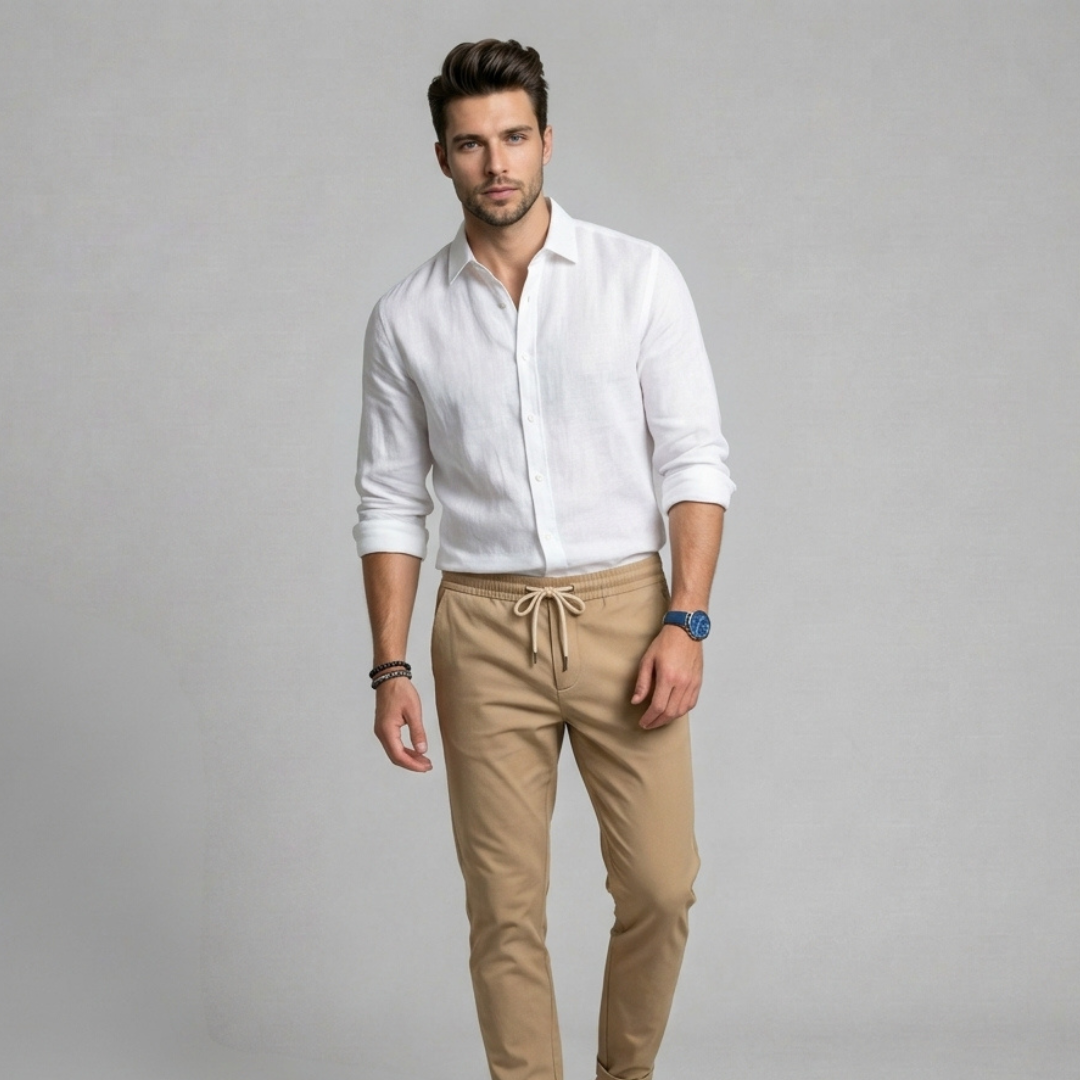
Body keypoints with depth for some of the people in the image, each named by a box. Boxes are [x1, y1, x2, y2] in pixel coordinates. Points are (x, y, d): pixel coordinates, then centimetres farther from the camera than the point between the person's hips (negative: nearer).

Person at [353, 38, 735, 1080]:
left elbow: (694, 458, -3)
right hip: (483, 631, 1)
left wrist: (685, 621, -13)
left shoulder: (638, 276, -1)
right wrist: (390, 670, 0)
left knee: (658, 885, 1)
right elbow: (391, 503, 6)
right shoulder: (405, 317, 3)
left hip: (624, 614, -1)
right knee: (504, 906, 4)